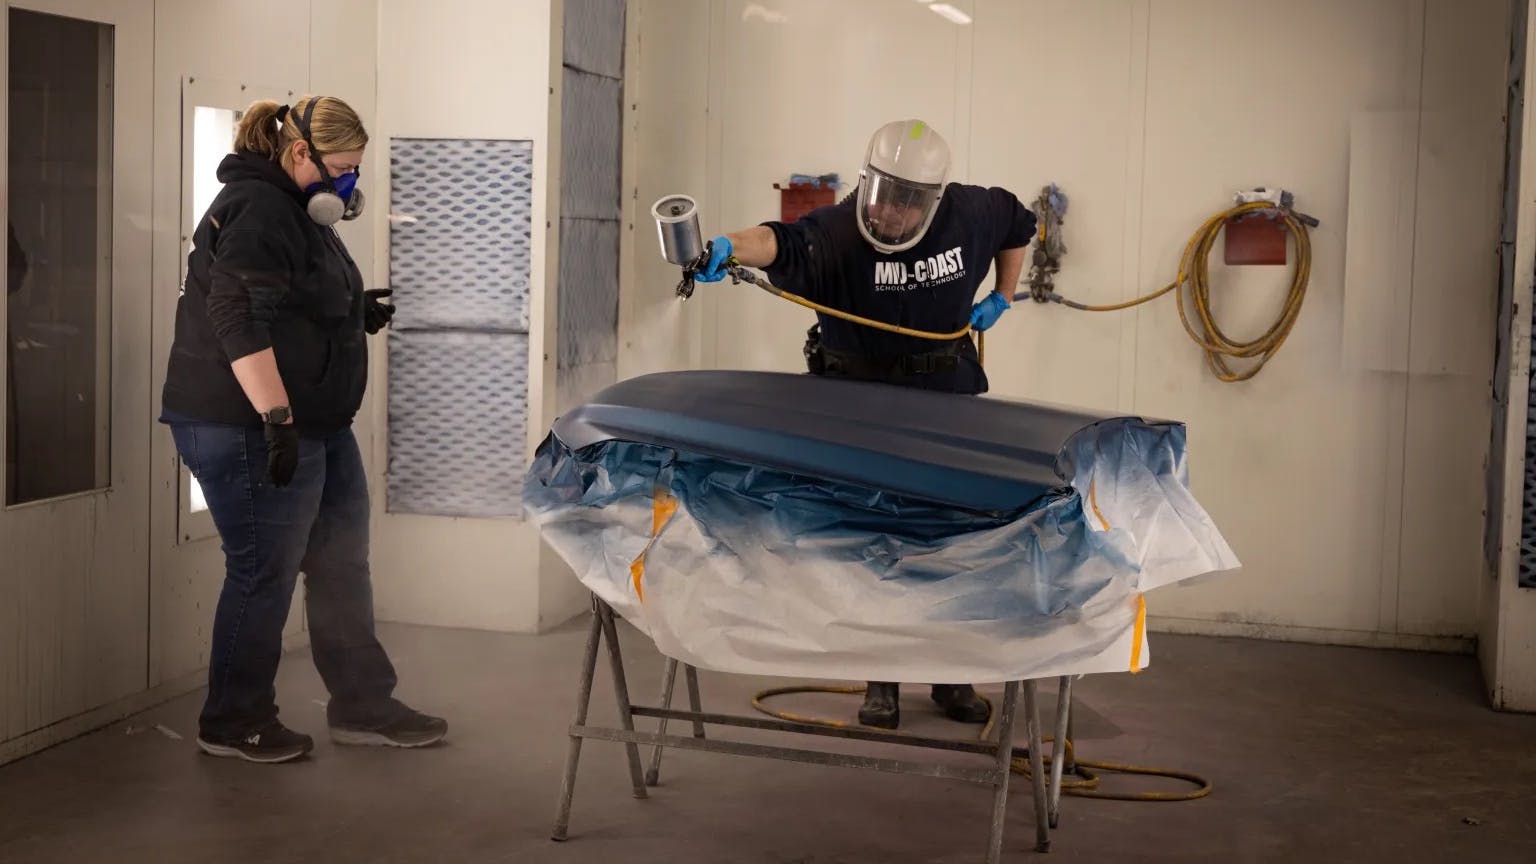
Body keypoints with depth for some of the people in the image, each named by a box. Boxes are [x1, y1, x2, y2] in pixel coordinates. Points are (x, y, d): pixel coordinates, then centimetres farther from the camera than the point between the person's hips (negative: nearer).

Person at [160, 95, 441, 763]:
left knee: (342, 565, 14)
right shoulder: (255, 208, -16)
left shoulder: (297, 210, 17)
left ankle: (363, 707, 24)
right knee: (265, 575, -1)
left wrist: (356, 313, 15)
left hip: (316, 426, 11)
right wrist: (276, 418, -30)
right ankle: (233, 724, 15)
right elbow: (239, 321, -26)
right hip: (250, 430, -11)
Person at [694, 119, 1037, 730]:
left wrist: (1001, 299, 7)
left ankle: (952, 677, 23)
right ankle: (882, 680, 16)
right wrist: (731, 247, -65)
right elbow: (784, 243, -44)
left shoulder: (970, 214, -8)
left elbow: (1017, 223, 15)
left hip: (945, 393, 3)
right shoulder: (838, 231, -22)